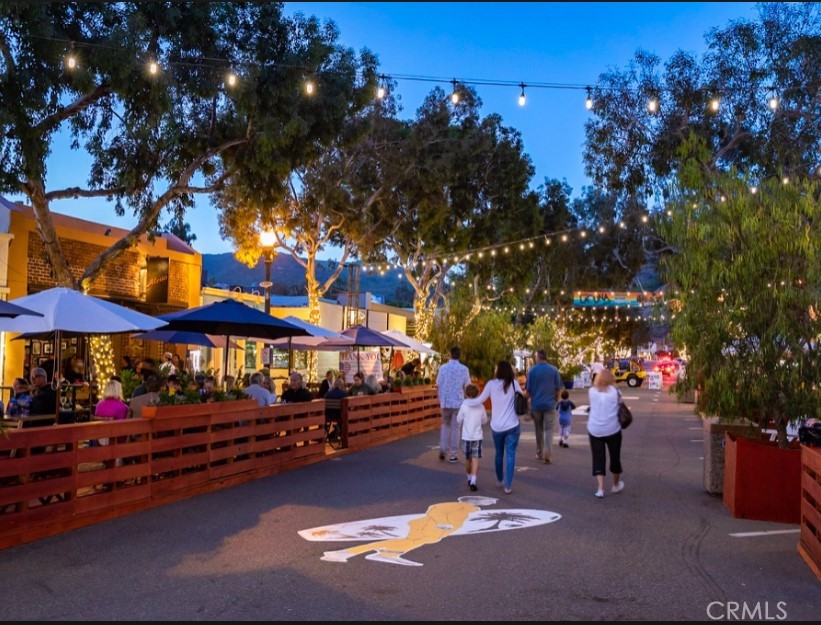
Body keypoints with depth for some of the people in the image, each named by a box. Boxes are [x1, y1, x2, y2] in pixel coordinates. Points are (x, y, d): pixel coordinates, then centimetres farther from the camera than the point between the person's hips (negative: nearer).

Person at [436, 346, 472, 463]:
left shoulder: (443, 368, -3)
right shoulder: (464, 369, -4)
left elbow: (438, 386, -2)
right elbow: (467, 387, -2)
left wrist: (440, 402, 7)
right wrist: (467, 403, 13)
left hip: (445, 403, 1)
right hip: (458, 403, -1)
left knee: (445, 425, 20)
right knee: (455, 428, 6)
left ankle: (443, 449, 7)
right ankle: (452, 455, 8)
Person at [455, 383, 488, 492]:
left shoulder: (464, 406, -9)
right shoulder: (481, 407, -4)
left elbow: (458, 421, -1)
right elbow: (484, 421, 9)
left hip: (466, 437, 0)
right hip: (477, 436, 0)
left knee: (467, 459, 17)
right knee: (475, 459, -4)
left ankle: (469, 479, 31)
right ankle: (473, 481, -18)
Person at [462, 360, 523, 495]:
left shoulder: (491, 384, -5)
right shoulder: (514, 383, -3)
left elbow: (479, 400, 0)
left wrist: (464, 401, 14)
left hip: (496, 426, 1)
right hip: (512, 425, -1)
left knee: (499, 453, 19)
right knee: (510, 455, 0)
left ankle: (500, 480, 35)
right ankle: (508, 486, -4)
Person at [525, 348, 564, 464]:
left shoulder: (532, 370, -3)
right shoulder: (554, 370, -1)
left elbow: (528, 390, -3)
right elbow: (558, 388, 2)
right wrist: (555, 400, 16)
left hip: (536, 405, 0)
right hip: (550, 404, 0)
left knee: (539, 430, 15)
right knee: (549, 430, 1)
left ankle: (539, 453, 23)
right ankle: (547, 455, -12)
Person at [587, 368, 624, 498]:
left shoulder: (592, 391, 0)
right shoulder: (614, 391, -4)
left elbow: (593, 407, 9)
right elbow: (620, 407, -1)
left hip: (594, 430, 1)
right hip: (612, 430, -1)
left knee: (598, 459, 4)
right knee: (615, 457, 17)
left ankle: (600, 488, -7)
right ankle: (616, 485, 33)